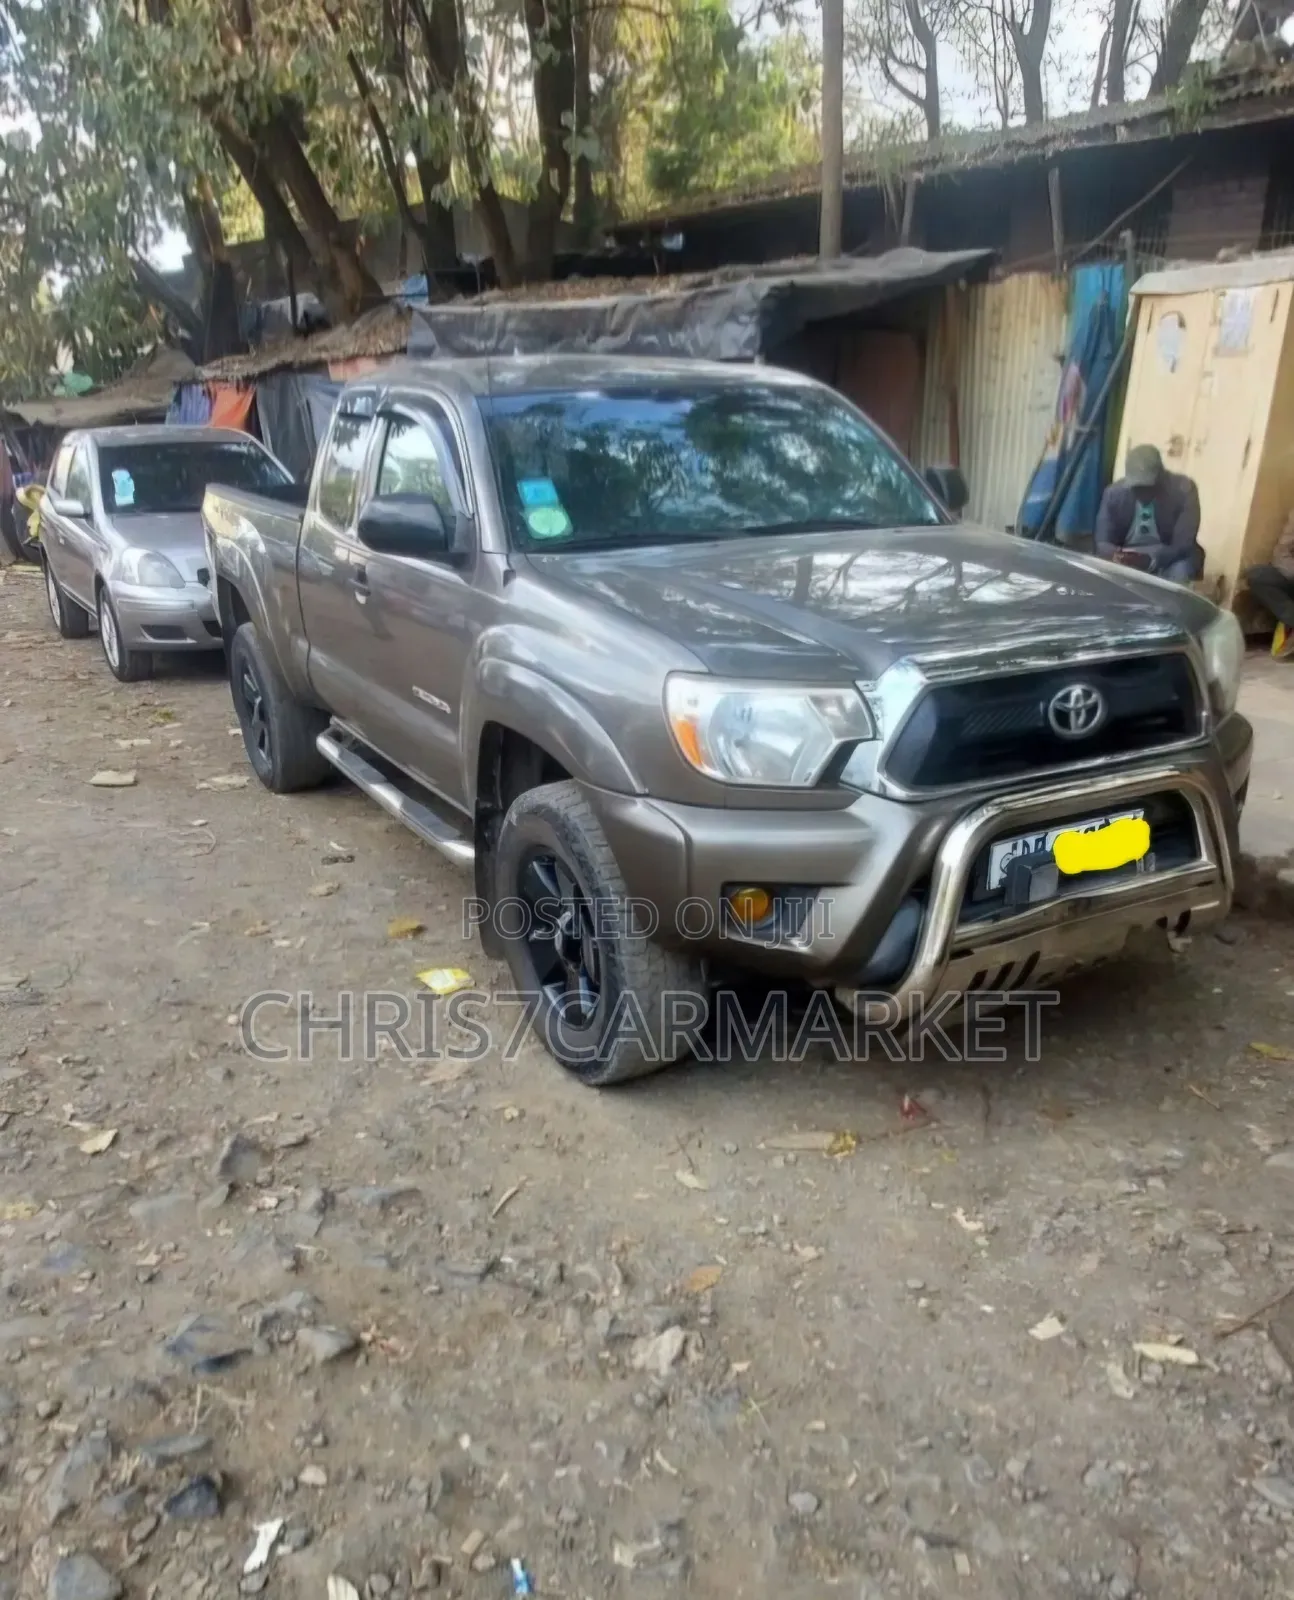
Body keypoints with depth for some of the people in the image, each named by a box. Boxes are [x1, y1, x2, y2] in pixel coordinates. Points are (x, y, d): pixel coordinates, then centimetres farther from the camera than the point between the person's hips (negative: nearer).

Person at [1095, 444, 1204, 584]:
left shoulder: (1184, 490, -17)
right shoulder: (1114, 493, -10)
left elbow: (1183, 546, -23)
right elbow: (1102, 542, -10)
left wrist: (1150, 560, -43)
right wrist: (1116, 557, -35)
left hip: (1168, 560, -2)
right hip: (1127, 560, 2)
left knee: (1179, 571, -34)